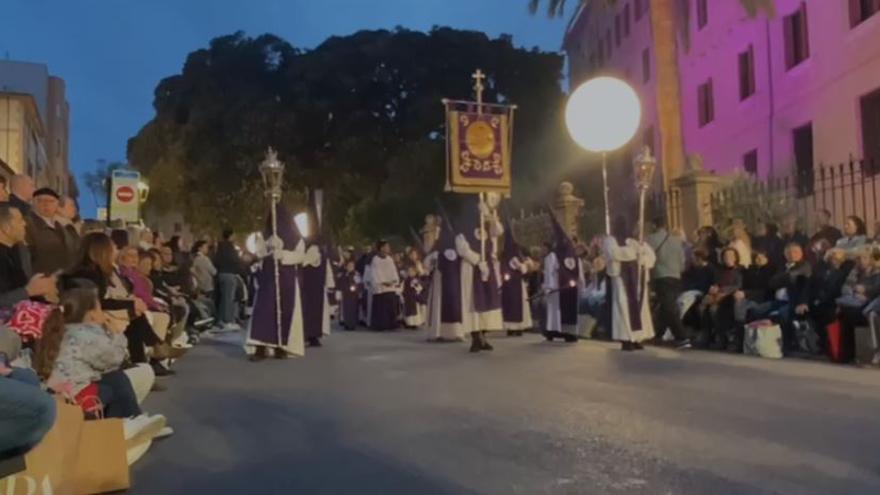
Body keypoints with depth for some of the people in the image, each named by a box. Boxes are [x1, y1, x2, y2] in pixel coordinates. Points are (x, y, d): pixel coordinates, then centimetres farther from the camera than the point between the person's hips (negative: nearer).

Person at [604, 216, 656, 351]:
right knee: (624, 307, -9)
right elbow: (615, 253, -19)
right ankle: (626, 340, -9)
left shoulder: (632, 241, 21)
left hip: (636, 278, 6)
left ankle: (636, 339, 4)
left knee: (638, 306, 1)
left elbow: (650, 255, 16)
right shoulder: (610, 241, 4)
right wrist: (634, 250, -12)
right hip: (621, 277, -6)